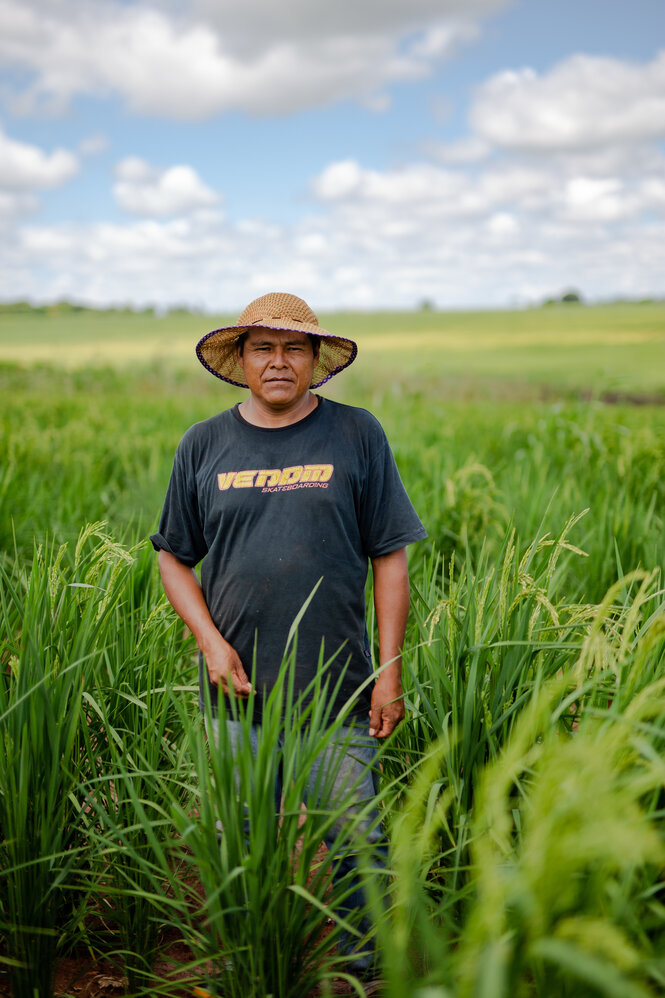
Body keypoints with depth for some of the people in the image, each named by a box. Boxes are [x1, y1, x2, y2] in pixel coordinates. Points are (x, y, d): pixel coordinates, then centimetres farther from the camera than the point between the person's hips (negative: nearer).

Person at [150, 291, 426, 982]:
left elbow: (390, 557, 1)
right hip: (237, 692, 2)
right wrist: (210, 641, -4)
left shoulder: (356, 435, 1)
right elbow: (174, 557, 11)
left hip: (339, 692, -2)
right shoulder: (203, 446, 5)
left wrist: (390, 671, -3)